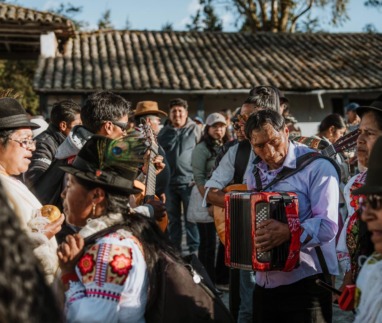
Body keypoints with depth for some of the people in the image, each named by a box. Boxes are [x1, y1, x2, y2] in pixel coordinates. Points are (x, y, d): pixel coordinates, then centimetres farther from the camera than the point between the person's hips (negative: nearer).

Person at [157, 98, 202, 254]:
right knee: (173, 219, 12)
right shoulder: (164, 132, 9)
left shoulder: (194, 129, 1)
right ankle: (174, 249, 20)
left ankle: (193, 249, 8)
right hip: (169, 181, 3)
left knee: (191, 218, 0)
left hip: (188, 181, -3)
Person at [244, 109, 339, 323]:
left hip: (306, 284, -6)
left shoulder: (317, 166, -11)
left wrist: (288, 232, -36)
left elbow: (328, 225, -21)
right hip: (264, 284, 6)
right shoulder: (254, 173, 11)